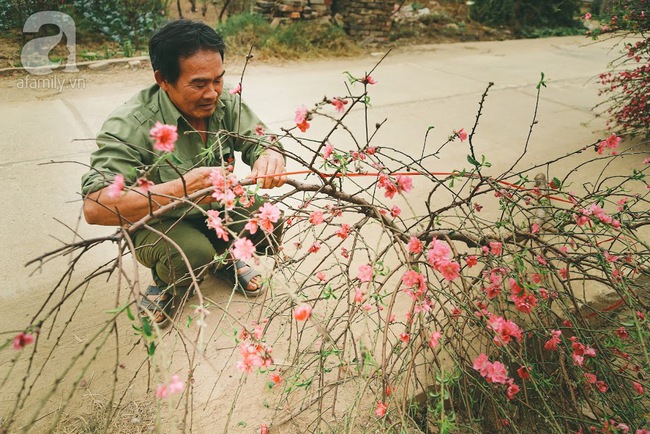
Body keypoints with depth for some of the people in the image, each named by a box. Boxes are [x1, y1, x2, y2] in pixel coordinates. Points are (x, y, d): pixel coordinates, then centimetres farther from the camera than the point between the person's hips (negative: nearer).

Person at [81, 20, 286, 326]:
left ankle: (227, 253, 15)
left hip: (216, 209, 5)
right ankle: (165, 283, 5)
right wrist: (181, 188, -47)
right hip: (156, 222, -4)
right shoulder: (130, 125, -27)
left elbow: (260, 142, -6)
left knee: (268, 222, -19)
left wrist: (270, 157, -34)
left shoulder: (226, 102, -11)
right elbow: (95, 208, -34)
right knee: (193, 254, -34)